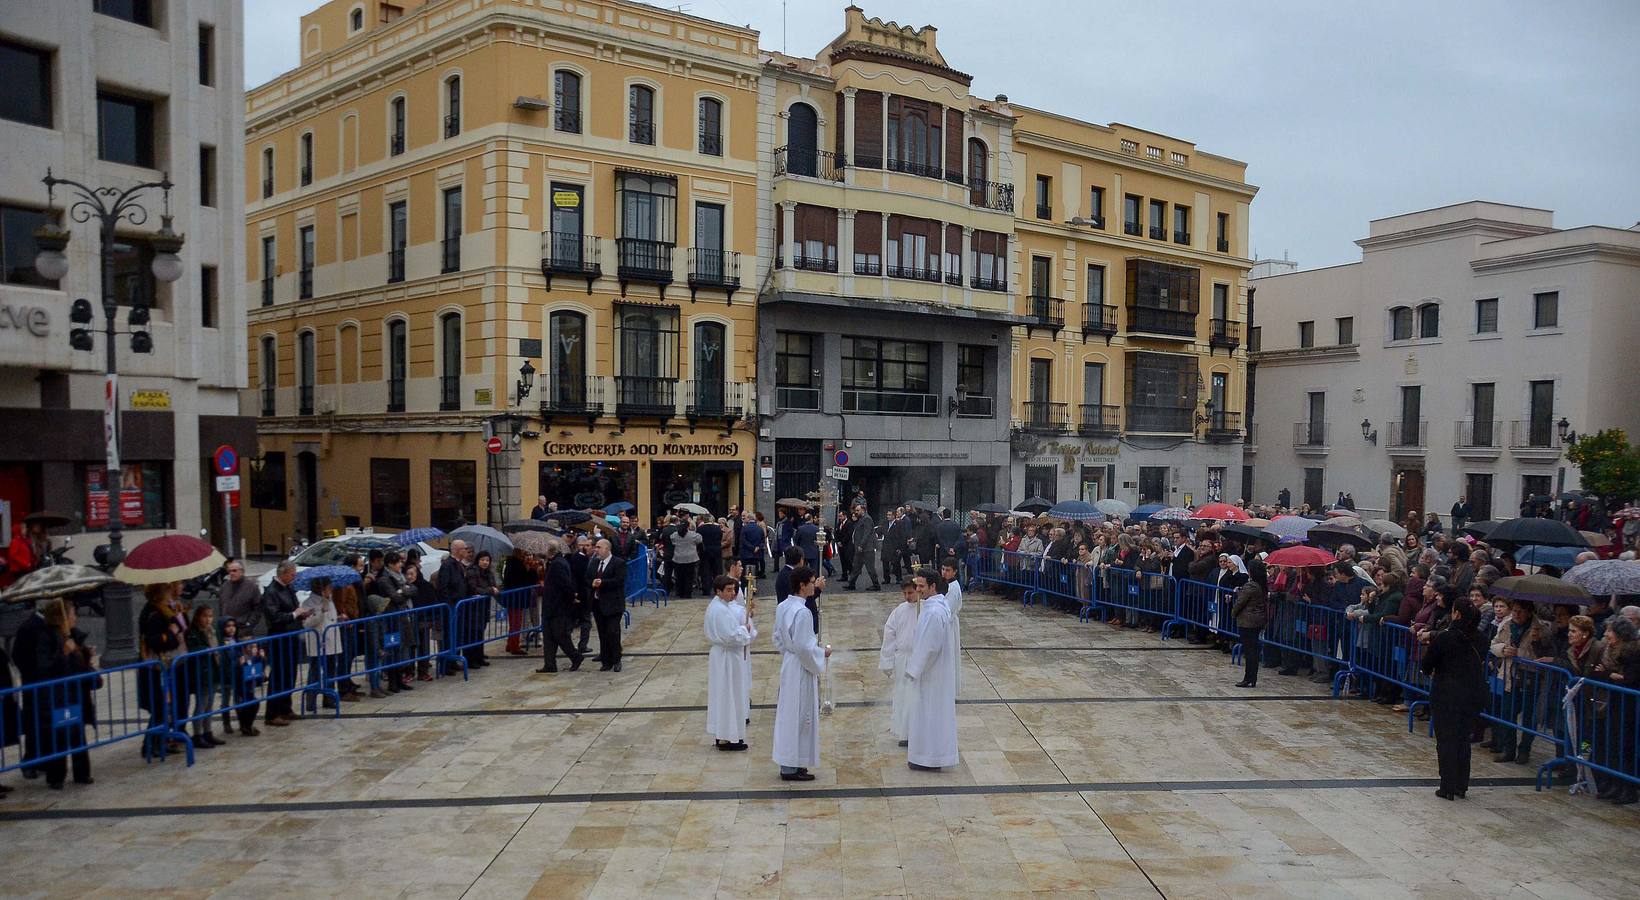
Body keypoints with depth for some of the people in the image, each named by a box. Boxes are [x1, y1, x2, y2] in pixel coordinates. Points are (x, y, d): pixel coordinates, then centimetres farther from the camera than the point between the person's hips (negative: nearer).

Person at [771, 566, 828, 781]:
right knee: (799, 717, 1)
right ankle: (791, 767, 9)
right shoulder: (802, 612, -23)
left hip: (788, 665, 9)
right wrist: (823, 653, -8)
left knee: (788, 714, 16)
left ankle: (787, 763, 25)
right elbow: (804, 647, -23)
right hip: (801, 669, -9)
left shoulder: (782, 607, 4)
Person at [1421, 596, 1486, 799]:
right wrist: (1432, 634, 34)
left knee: (1446, 741, 3)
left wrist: (1431, 672, 14)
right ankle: (1461, 786, 22)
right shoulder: (1476, 638, 0)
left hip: (1447, 695, -5)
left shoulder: (1444, 638, -15)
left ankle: (1448, 788, 5)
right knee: (1463, 740, 16)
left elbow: (1426, 665, -8)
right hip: (1474, 694, 5)